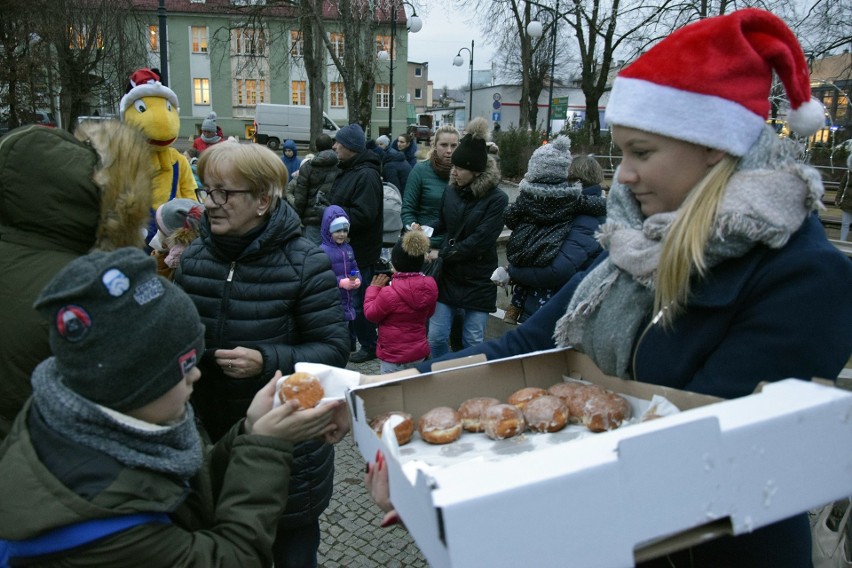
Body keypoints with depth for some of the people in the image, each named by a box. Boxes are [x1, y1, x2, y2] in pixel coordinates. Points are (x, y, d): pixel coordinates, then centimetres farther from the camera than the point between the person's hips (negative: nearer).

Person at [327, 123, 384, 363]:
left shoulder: (367, 175, -20)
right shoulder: (348, 170, 12)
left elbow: (363, 215, -27)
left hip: (361, 251, -10)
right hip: (346, 247, 10)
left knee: (359, 301, 1)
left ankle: (369, 346, 17)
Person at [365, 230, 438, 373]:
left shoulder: (389, 293, -25)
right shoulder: (430, 286, -7)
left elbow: (371, 314, -7)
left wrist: (374, 288, 1)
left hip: (394, 357, -6)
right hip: (420, 352, 6)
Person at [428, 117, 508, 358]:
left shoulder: (497, 199, -13)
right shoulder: (451, 190, 2)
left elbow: (480, 241, -17)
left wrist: (442, 255, -15)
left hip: (478, 281, -4)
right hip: (447, 276, 4)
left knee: (473, 343, 8)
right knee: (436, 337, 7)